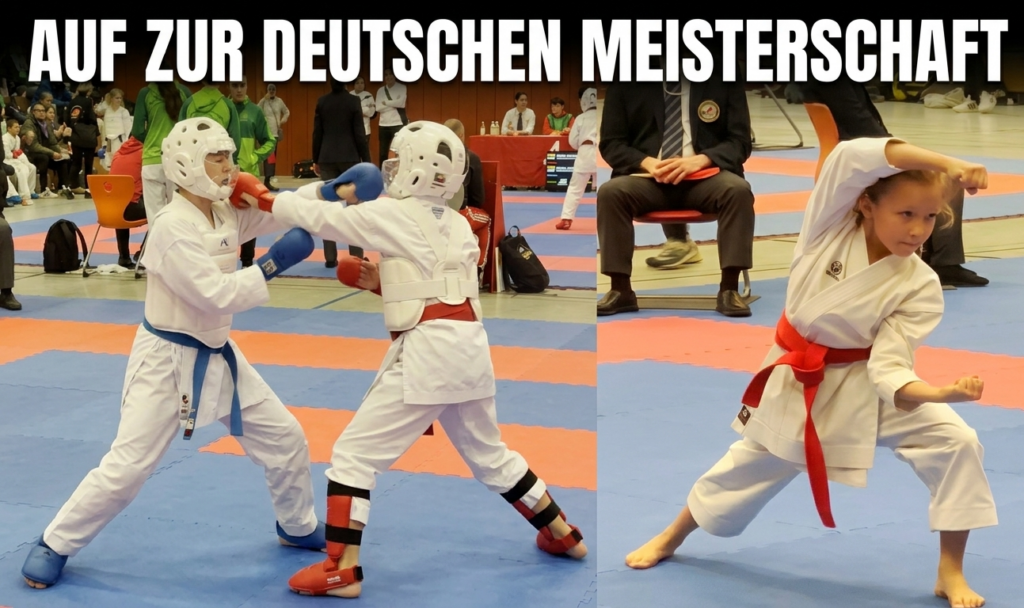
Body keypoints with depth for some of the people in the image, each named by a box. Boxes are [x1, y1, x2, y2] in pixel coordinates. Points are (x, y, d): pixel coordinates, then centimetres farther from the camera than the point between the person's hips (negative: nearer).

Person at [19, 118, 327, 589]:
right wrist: (272, 264, -26)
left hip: (216, 355, 8)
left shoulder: (227, 213, 1)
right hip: (167, 360, -8)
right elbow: (215, 295, -29)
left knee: (284, 438, 13)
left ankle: (299, 528, 35)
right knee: (126, 466, -8)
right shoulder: (172, 228, -23)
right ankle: (55, 544, 10)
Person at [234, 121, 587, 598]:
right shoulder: (456, 224, 13)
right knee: (488, 454, 26)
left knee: (354, 454, -2)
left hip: (427, 353, -8)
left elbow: (318, 217, -4)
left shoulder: (393, 214, -8)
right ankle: (563, 534, 36)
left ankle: (342, 569, -5)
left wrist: (267, 200, 11)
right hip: (469, 347, 8)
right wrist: (385, 283, 13)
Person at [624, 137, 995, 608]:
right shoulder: (832, 225, -18)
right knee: (748, 467, 17)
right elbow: (851, 158, -36)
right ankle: (672, 537, 46)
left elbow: (888, 366, -24)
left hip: (862, 384, 0)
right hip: (795, 383, 1)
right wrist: (942, 162, -46)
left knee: (956, 443, -20)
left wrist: (941, 392, -45)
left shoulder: (920, 286, -18)